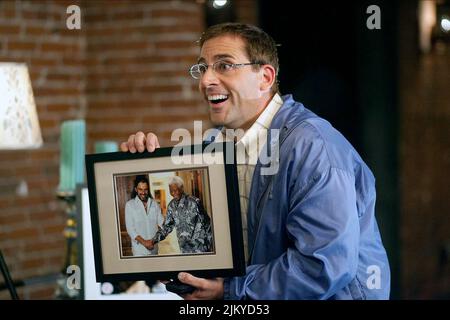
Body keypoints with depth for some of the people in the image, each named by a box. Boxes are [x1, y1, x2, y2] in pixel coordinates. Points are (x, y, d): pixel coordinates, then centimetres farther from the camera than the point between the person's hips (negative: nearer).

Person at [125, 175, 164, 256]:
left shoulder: (154, 204, 6)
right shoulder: (129, 205, -4)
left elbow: (161, 223, 2)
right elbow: (130, 229, -8)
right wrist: (144, 242, -16)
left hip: (154, 247, 3)